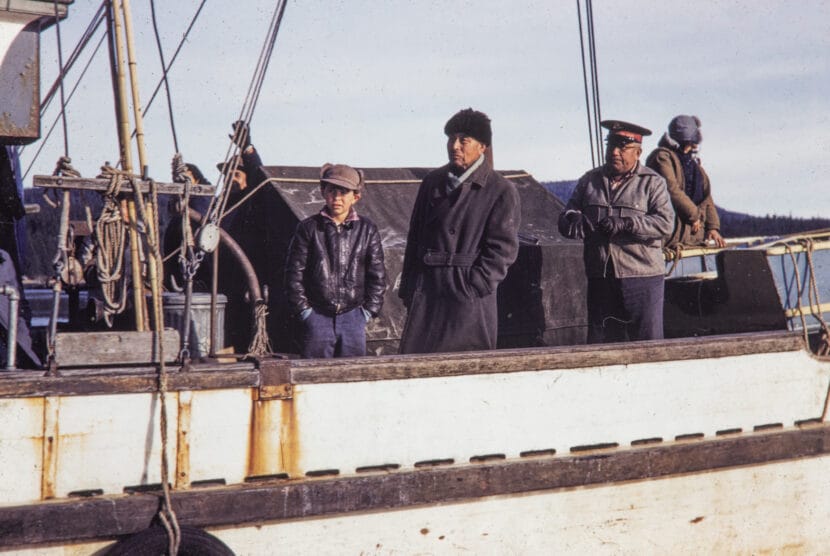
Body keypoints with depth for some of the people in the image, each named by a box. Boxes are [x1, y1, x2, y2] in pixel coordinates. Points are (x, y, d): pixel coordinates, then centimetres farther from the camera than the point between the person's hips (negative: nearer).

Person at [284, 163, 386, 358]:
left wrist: (369, 310, 2)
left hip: (353, 315, 1)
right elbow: (294, 272, 1)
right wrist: (303, 309, -4)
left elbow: (378, 274, 8)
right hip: (317, 315, -1)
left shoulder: (367, 230, 5)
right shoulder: (309, 228, 0)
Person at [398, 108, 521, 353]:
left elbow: (503, 248, -6)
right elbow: (415, 236, 15)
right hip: (427, 294, 4)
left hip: (470, 298, -4)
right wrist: (408, 288, 10)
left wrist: (475, 286, -14)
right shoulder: (433, 181, 12)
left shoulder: (502, 191, -2)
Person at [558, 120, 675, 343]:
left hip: (641, 276, -4)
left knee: (648, 344, -2)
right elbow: (565, 217, 13)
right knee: (599, 344, 8)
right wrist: (573, 220, -12)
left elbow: (665, 222, -10)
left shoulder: (653, 182, 3)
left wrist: (625, 224, -22)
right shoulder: (590, 181, 15)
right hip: (600, 277, 4)